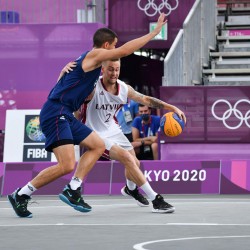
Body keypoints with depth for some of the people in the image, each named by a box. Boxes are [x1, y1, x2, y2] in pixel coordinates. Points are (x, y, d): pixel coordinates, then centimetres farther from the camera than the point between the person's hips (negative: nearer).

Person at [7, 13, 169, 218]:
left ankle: (72, 190, 6)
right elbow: (125, 51, -15)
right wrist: (155, 31, -11)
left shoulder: (88, 60, 21)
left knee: (98, 146, 13)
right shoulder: (94, 55, -7)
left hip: (66, 116, 10)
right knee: (67, 165, -18)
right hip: (55, 114, -10)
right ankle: (20, 195, -6)